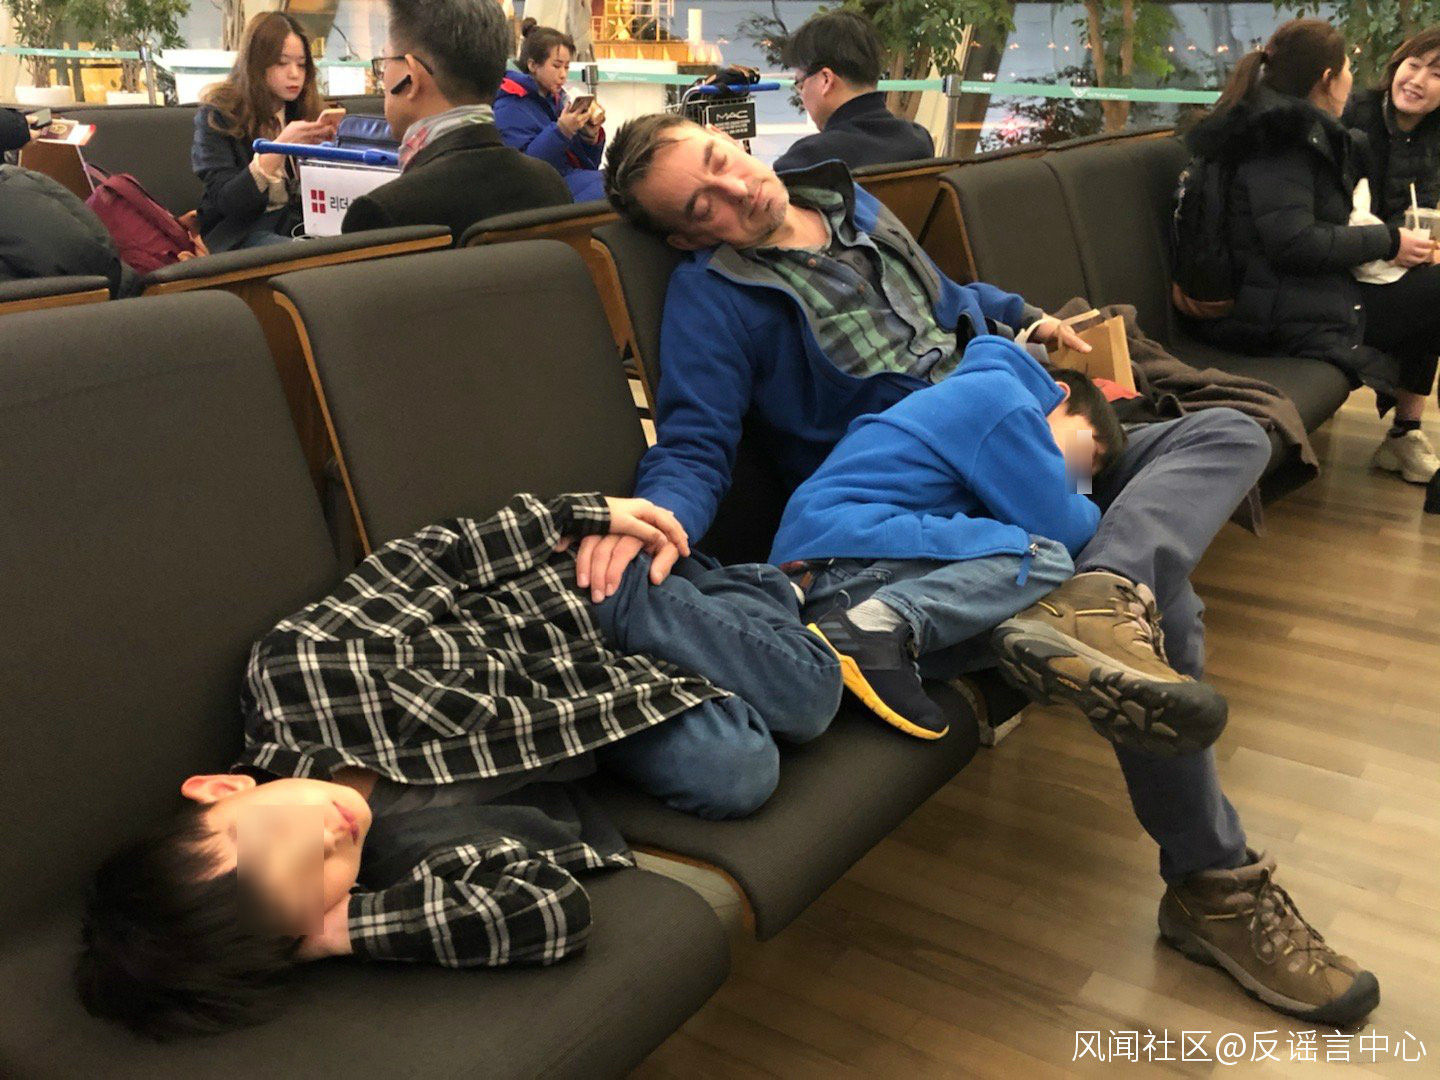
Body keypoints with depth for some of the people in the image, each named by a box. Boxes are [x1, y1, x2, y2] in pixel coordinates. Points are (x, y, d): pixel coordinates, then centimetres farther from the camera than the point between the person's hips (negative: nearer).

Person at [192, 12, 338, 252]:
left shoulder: (303, 110, 10)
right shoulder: (217, 115, -4)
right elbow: (226, 202, -15)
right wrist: (281, 145, -24)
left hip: (296, 223, 5)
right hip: (239, 232, -5)